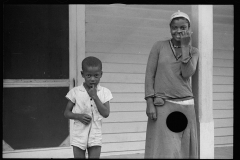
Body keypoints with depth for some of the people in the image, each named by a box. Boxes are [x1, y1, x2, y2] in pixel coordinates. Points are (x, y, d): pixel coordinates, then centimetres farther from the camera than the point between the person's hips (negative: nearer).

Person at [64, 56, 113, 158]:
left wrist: (95, 96, -15)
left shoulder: (104, 92, 0)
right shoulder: (75, 92, -2)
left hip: (95, 135, 0)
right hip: (79, 135, 0)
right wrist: (79, 116, -16)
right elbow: (66, 112, 3)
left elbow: (106, 113, -9)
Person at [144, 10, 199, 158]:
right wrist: (150, 103, -8)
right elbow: (149, 75, 0)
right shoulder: (159, 46, 4)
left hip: (186, 106, 3)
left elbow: (187, 74, -8)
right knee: (164, 150, -7)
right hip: (162, 106, -3)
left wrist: (185, 46, -8)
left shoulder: (194, 51, 10)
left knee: (184, 150, 6)